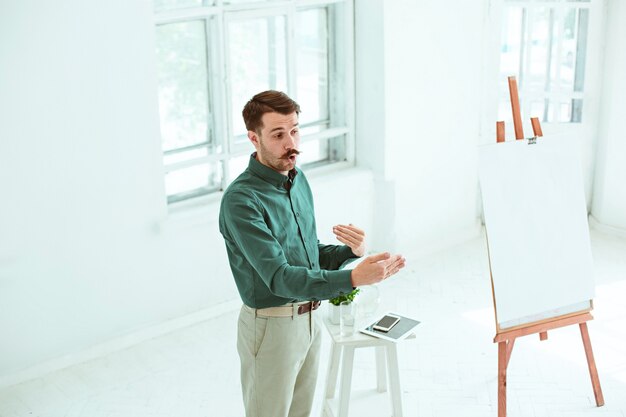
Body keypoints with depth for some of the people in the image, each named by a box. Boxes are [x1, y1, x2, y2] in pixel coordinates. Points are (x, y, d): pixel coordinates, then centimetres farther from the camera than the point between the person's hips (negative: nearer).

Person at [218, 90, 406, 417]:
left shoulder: (298, 180, 5)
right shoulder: (241, 200, -22)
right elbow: (279, 277, -29)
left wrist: (352, 251, -8)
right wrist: (354, 278, -39)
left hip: (308, 319, 8)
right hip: (271, 326, -8)